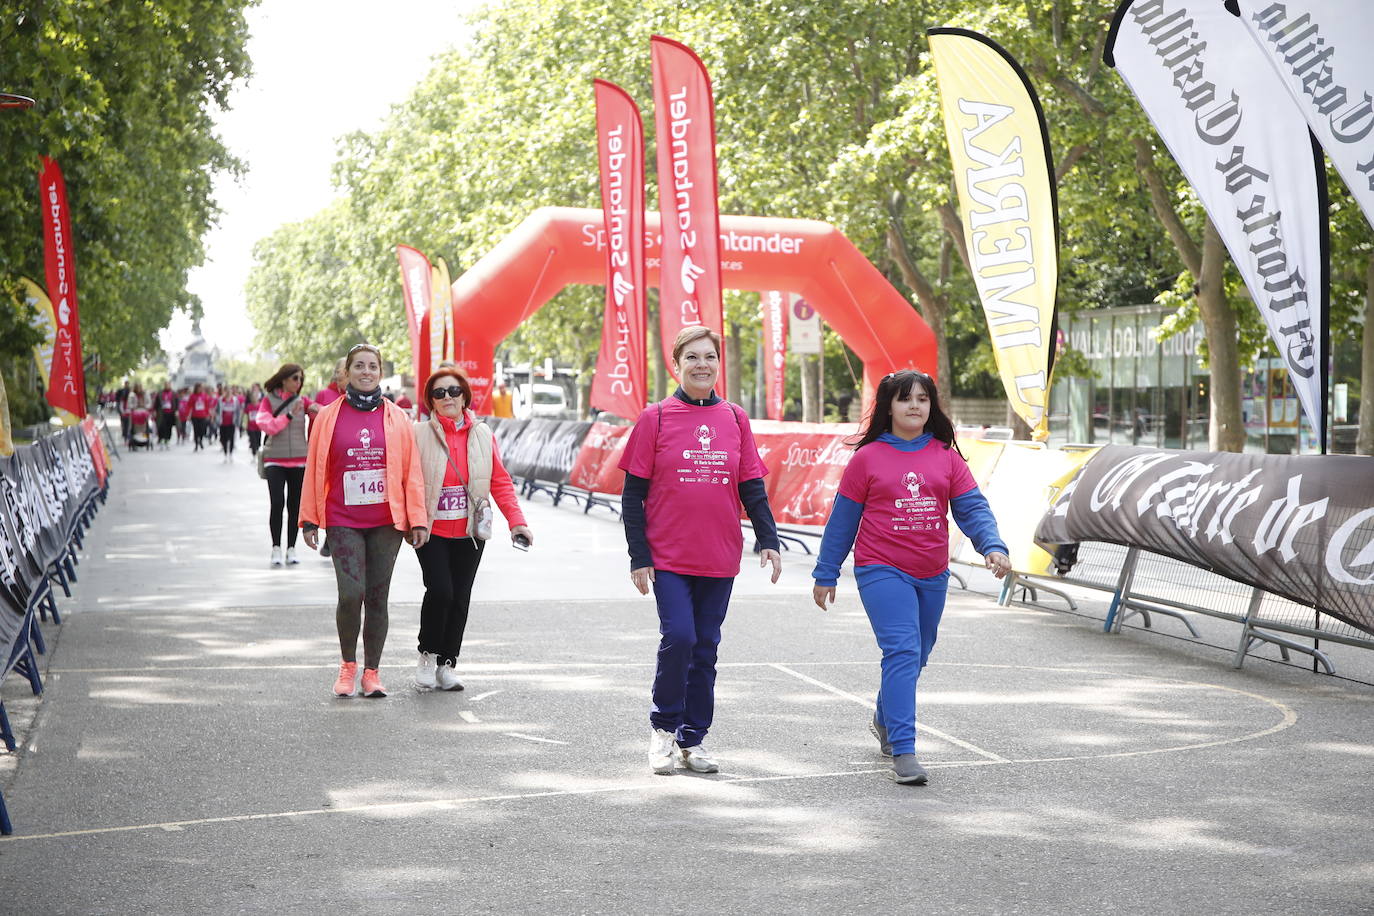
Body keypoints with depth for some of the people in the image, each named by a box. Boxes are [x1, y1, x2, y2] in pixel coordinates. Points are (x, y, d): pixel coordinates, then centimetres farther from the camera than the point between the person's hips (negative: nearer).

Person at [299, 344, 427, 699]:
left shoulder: (397, 418, 6)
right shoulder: (329, 417, 5)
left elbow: (412, 471, 6)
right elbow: (315, 470, 7)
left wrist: (417, 520, 2)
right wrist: (310, 519, 4)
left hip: (386, 522, 1)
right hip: (343, 521, -1)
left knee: (377, 598, 4)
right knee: (351, 594, -13)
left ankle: (372, 672, 16)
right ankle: (348, 665, 10)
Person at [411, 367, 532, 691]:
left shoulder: (482, 434, 5)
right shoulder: (419, 434, -4)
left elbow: (500, 481, 6)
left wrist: (516, 520, -2)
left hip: (470, 532, 3)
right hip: (431, 531, -3)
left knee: (460, 598, 5)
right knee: (440, 591, -15)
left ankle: (447, 664, 17)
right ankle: (428, 653, 8)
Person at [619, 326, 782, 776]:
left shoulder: (735, 419, 7)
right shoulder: (656, 418, -2)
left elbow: (752, 488, 9)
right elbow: (634, 493, -2)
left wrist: (768, 540, -3)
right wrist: (639, 557, -6)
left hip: (719, 560, 3)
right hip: (669, 556, -3)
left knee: (706, 647, 7)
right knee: (678, 638, -14)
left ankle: (692, 740, 19)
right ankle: (664, 726, 8)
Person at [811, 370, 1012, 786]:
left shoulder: (946, 456, 6)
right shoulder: (867, 457, -2)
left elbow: (972, 508, 1)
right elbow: (843, 519, 2)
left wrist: (993, 546, -18)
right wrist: (825, 575, 4)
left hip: (932, 575, 5)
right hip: (882, 571, -5)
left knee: (916, 656, 18)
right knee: (903, 652, -18)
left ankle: (885, 721, 44)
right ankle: (903, 752, -19)